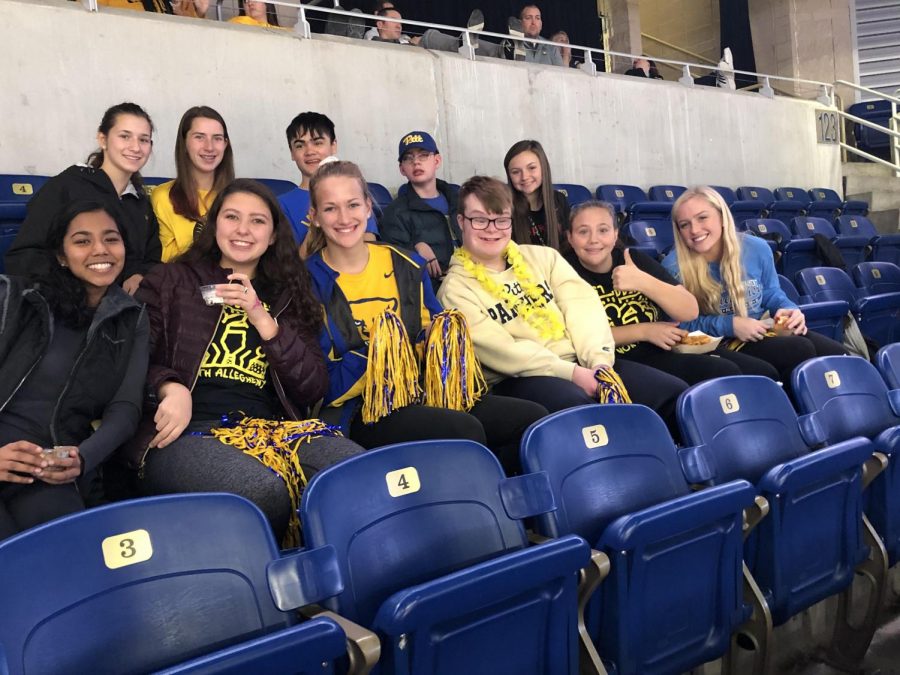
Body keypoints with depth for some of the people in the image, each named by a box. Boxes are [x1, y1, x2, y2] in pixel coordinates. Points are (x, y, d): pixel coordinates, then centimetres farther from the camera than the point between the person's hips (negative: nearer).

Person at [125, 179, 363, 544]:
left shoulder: (286, 296, 22)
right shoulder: (170, 281, 16)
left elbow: (314, 388, 10)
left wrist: (262, 318, -1)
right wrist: (171, 388, -15)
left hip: (271, 428, 3)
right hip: (189, 430, -2)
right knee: (263, 492, -37)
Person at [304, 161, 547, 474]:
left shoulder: (406, 266, 11)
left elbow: (436, 335, 17)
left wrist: (444, 337, -6)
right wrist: (377, 352, -21)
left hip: (422, 395, 5)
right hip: (358, 412, -5)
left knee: (534, 418, -13)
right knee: (465, 431, -32)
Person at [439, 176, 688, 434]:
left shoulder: (543, 257, 16)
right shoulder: (456, 289, 1)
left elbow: (582, 304, 4)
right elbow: (497, 348, -11)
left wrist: (599, 360, -15)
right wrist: (571, 372, -18)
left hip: (582, 363, 5)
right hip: (520, 378, -5)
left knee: (674, 392, -14)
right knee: (578, 407, -38)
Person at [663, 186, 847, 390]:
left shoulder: (756, 248, -4)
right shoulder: (674, 266, -18)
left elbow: (771, 292, 14)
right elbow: (679, 324, -13)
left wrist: (789, 309, -9)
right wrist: (729, 325, -25)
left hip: (762, 332, 6)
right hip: (717, 345, -5)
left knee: (836, 354, -11)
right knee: (800, 351, -24)